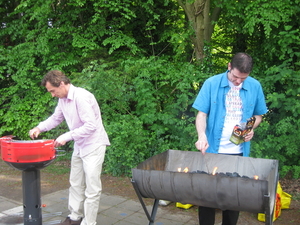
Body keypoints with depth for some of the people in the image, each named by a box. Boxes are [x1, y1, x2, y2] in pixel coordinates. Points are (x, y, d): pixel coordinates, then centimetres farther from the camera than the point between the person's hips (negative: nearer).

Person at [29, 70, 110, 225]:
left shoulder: (81, 97, -24)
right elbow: (56, 118, 19)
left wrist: (66, 137, -24)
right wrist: (39, 128, 3)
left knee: (92, 188, 0)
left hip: (93, 145, -9)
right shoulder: (63, 99, 3)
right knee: (76, 184, 19)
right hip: (79, 146, 9)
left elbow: (91, 126, -28)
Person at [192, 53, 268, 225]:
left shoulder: (255, 86, 0)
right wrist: (202, 135, -23)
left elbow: (259, 115, 12)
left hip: (239, 151, 2)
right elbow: (202, 114, -6)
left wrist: (252, 128, -8)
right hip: (212, 149, -1)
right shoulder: (212, 83, -7)